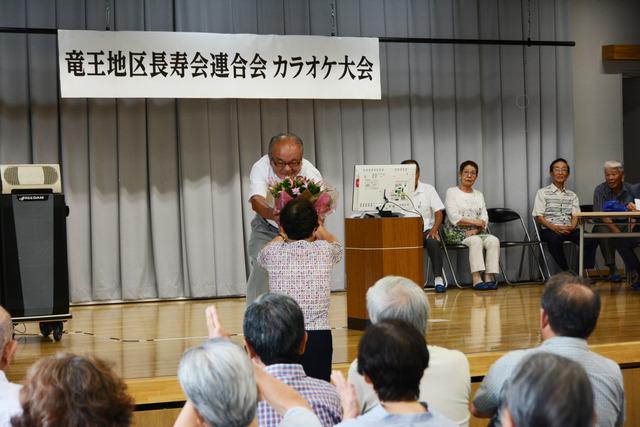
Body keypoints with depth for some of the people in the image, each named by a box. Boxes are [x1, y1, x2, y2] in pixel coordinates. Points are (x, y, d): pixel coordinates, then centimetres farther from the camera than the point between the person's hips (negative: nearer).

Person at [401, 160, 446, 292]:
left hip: (426, 229, 0)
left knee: (432, 242, -35)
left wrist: (434, 230, -15)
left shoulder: (428, 189, 8)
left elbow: (438, 212, 3)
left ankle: (438, 279, -29)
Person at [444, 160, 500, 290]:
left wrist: (475, 230, -12)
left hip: (477, 232, 5)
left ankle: (489, 277, -32)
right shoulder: (452, 192, 4)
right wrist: (475, 222, -9)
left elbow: (484, 218, 8)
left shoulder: (479, 194, 19)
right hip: (457, 232, -5)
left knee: (494, 240, -26)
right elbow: (454, 218, -9)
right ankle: (476, 279, -40)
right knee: (476, 241, -35)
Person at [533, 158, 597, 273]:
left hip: (569, 230, 4)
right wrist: (555, 228, -15)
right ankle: (566, 271, -32)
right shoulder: (543, 193, 9)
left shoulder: (572, 195, 23)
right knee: (554, 238, -40)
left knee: (590, 239, -26)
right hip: (549, 230, -3)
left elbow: (575, 215, 12)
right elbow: (538, 217, 1)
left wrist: (572, 227, -12)